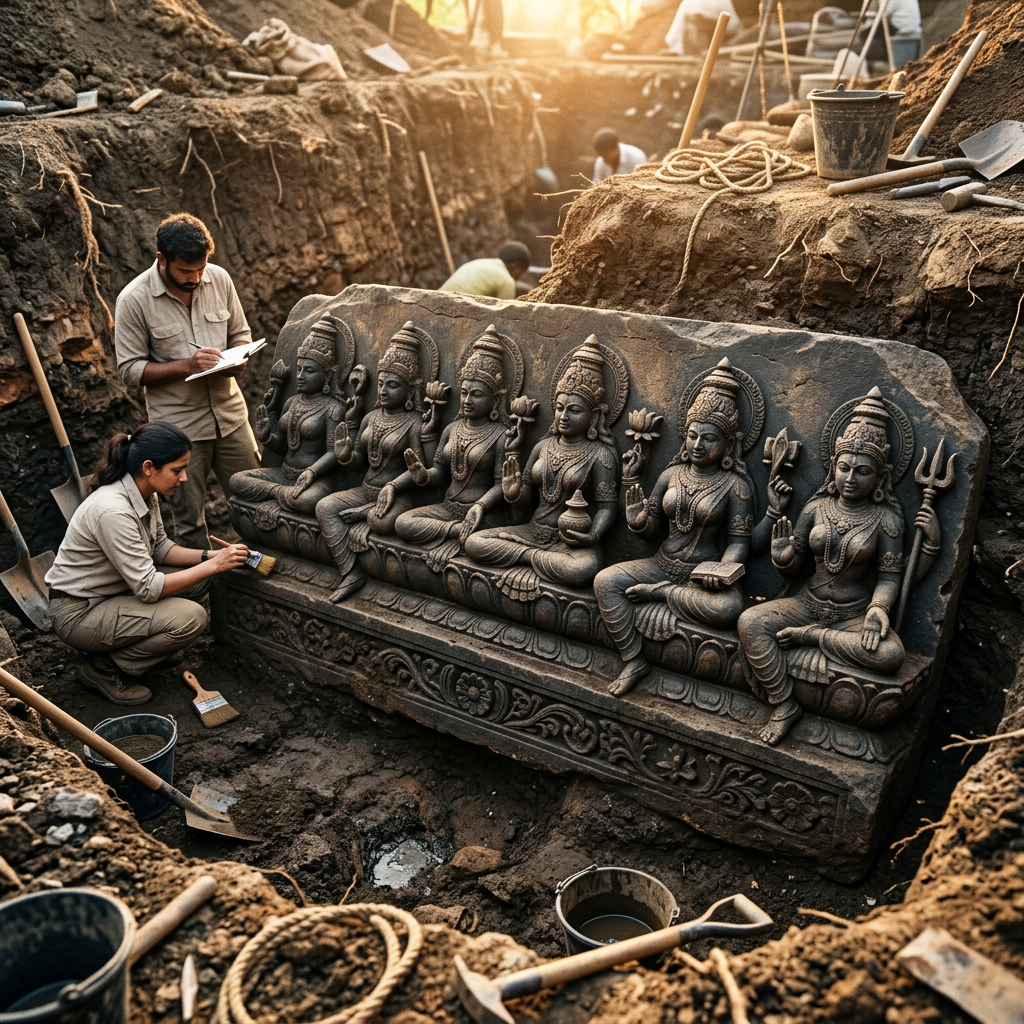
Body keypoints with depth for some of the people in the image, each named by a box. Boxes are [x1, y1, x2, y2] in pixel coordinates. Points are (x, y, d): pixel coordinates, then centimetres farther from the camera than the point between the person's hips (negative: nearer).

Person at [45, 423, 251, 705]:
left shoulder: (144, 493, -5)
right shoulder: (112, 510, -31)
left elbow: (160, 547, 8)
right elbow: (149, 588, -29)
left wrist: (210, 555, -8)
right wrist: (214, 566, -24)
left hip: (115, 591, 9)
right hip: (78, 613, -9)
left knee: (199, 578, -1)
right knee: (191, 617, -23)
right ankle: (104, 670, -4)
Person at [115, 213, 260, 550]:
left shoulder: (219, 279, -2)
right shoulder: (134, 300, -13)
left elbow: (240, 333, 11)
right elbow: (130, 368, -9)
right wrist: (185, 365, -21)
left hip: (230, 413, 4)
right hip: (180, 426, -3)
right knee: (189, 519, 8)